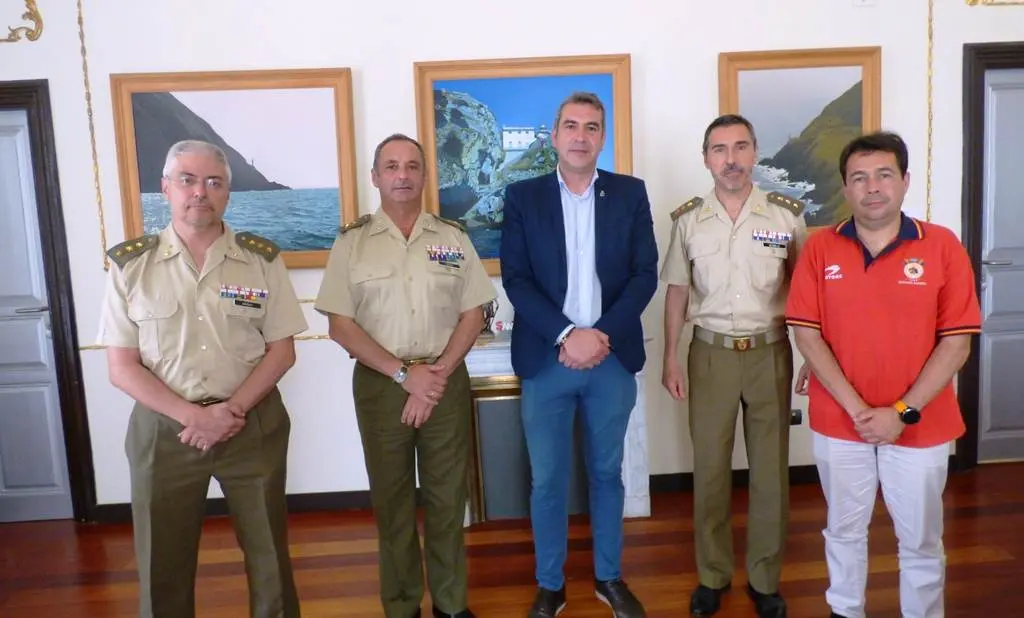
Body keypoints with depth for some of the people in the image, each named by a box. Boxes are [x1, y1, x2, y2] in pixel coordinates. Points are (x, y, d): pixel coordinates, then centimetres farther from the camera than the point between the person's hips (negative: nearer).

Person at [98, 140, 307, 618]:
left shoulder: (262, 259, -1)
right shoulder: (130, 264, -2)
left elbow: (281, 351, 0)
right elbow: (122, 367, -3)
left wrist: (232, 409, -13)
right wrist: (192, 415, -14)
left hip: (253, 425, 0)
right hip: (163, 428, 0)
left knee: (268, 550, 12)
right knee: (163, 560, 13)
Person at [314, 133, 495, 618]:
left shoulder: (453, 237, 4)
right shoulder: (351, 242, 0)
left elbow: (472, 314, 3)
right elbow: (340, 325, -5)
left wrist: (438, 372, -9)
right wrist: (404, 373, -12)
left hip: (446, 380, 1)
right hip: (380, 383, -1)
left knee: (447, 496, 9)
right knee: (392, 499, 10)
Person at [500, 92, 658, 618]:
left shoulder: (631, 193, 4)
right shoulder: (522, 196, 1)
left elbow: (645, 274, -1)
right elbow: (515, 279, -5)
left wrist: (602, 336, -14)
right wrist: (568, 336, -17)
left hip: (613, 358, 1)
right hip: (546, 360, -1)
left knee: (606, 473, 15)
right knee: (546, 481, 8)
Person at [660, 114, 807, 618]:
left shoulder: (787, 214, -3)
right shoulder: (688, 219, 0)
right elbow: (677, 292, 5)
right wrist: (670, 360, 1)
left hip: (770, 353, 0)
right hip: (710, 353, 1)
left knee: (770, 468, 9)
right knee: (710, 467, 9)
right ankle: (713, 574, 27)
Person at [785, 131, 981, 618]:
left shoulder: (942, 246, -6)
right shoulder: (820, 248, -4)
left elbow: (956, 343, -7)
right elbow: (806, 334, -6)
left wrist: (903, 412, -14)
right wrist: (855, 407, -13)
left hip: (919, 426, -1)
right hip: (839, 423, 1)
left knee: (920, 541, 14)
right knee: (844, 531, 18)